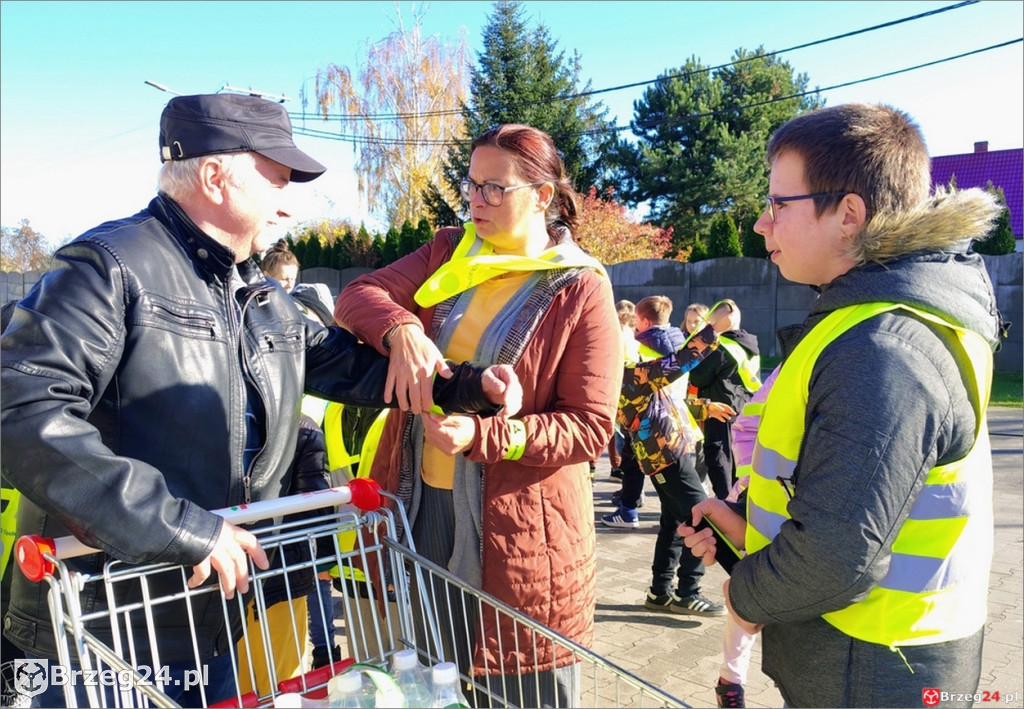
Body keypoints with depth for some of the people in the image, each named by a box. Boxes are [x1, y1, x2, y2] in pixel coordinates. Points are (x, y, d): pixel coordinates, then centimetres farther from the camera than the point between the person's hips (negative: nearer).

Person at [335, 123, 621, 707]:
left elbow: (591, 428, -13)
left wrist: (483, 435, -26)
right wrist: (402, 330, -25)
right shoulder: (447, 253, 6)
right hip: (417, 506, 5)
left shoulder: (581, 289, -10)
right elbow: (358, 295, -3)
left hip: (516, 527, -5)